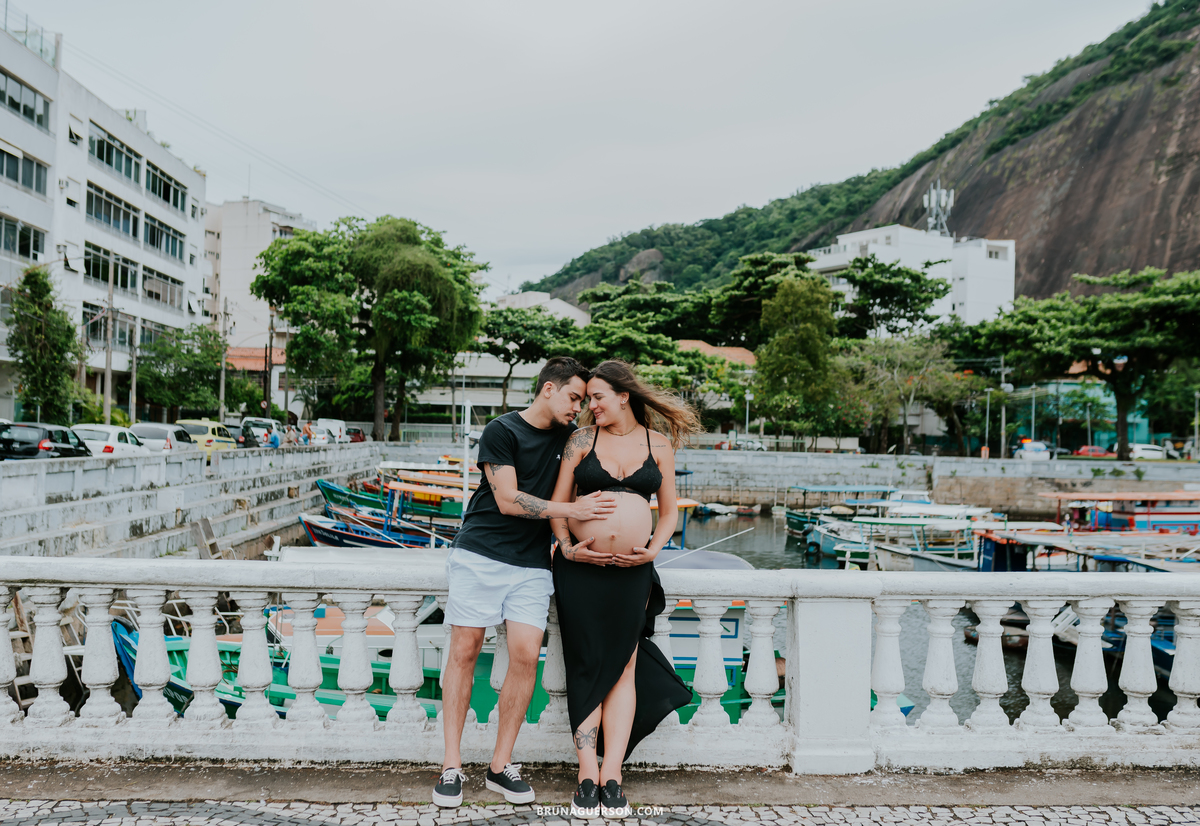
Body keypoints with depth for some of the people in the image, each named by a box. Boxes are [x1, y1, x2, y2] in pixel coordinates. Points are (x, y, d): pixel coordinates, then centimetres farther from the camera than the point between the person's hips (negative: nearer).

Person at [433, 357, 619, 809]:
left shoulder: (570, 436, 13)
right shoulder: (501, 431, -5)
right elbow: (508, 501, -12)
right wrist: (572, 510, -13)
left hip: (532, 563, 4)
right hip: (480, 555, -4)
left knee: (525, 655, -6)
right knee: (464, 651, -1)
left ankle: (501, 765, 8)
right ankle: (452, 766, 10)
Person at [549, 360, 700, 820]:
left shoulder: (659, 445, 7)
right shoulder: (582, 440, 5)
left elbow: (669, 513, 11)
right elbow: (557, 504, 6)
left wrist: (652, 550, -3)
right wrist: (566, 546, -8)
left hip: (631, 572, 1)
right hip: (581, 567, 0)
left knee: (623, 668, 3)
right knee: (587, 668, 2)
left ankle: (612, 775, 11)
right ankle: (587, 776, 9)